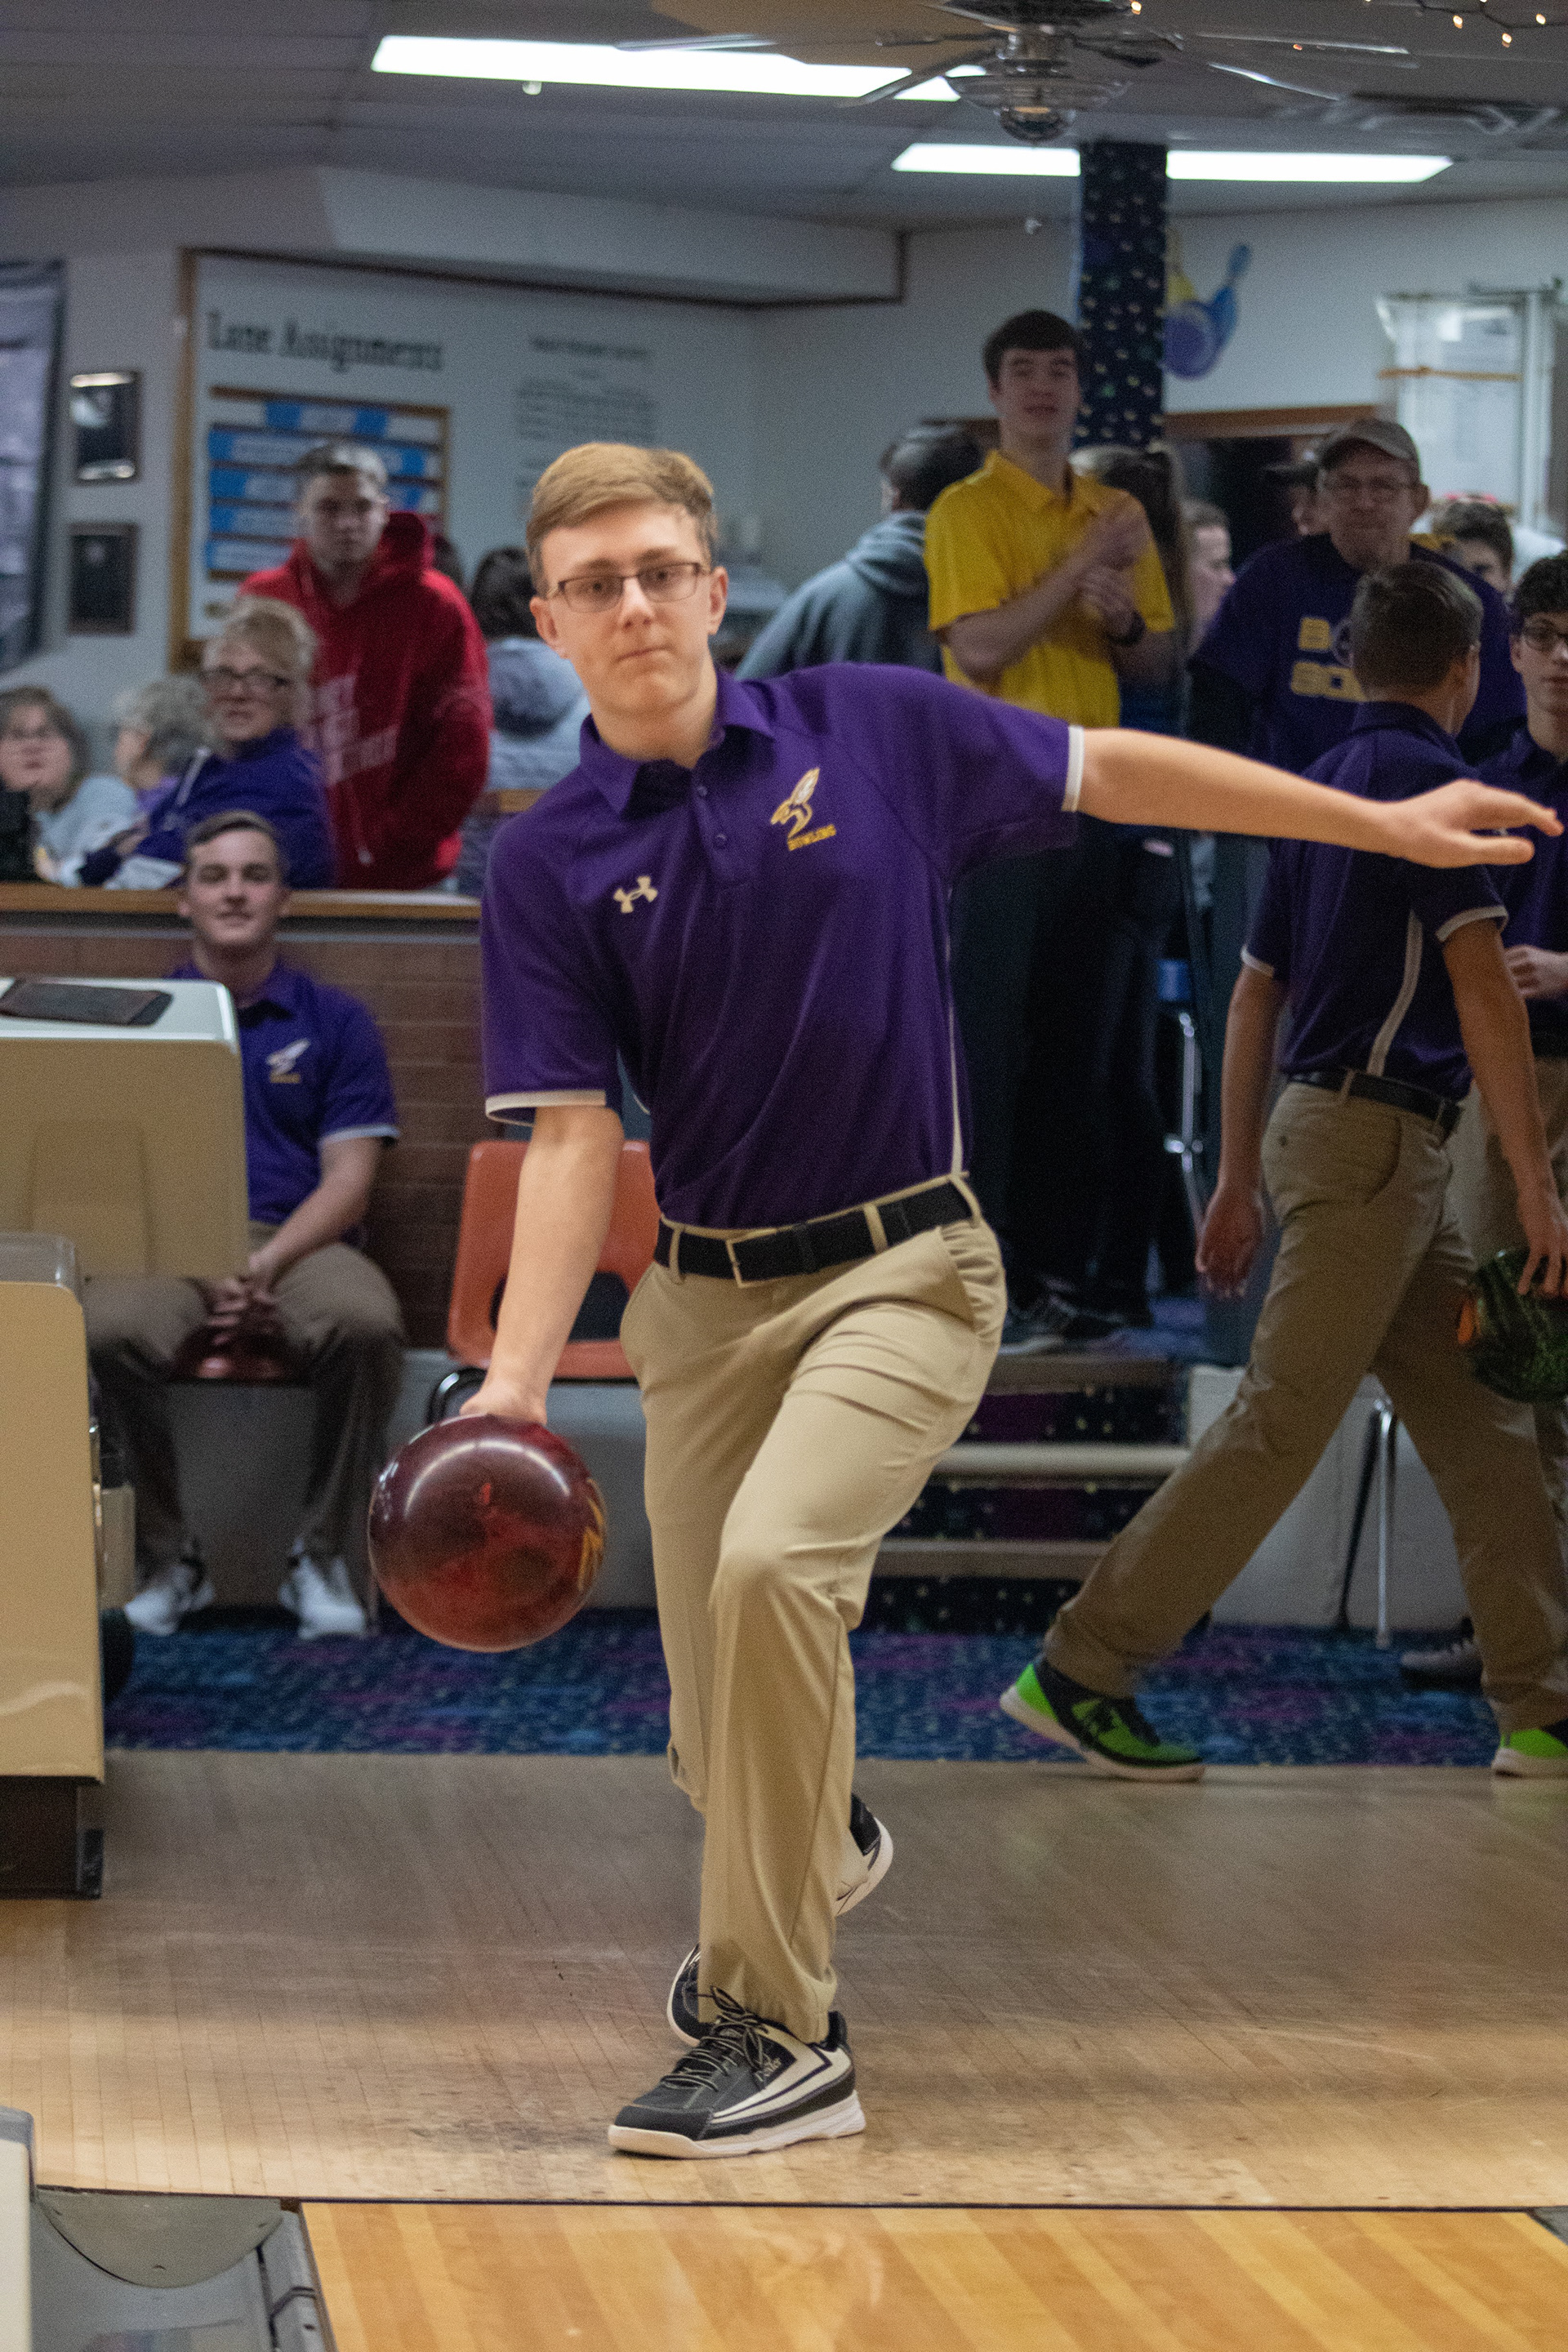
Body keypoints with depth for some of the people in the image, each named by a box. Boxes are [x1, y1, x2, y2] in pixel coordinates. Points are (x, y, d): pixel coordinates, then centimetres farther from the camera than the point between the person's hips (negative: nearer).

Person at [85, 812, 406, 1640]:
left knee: (366, 1322, -35)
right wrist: (206, 1277, -12)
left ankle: (326, 1559, -18)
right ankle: (166, 1556, -16)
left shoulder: (335, 1022, 13)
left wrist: (264, 1264, -14)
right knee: (111, 1328, -35)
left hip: (300, 1239, 0)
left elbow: (349, 1178, 5)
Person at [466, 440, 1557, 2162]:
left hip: (902, 1273, -2)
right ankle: (819, 1850, 45)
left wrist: (1384, 823, 13)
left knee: (774, 1565, -29)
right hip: (708, 1298, 2)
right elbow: (573, 1137, -6)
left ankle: (775, 2034, -18)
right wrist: (517, 1374, -20)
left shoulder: (872, 730, -2)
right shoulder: (549, 866, -2)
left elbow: (1111, 774, 9)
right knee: (723, 1749, 5)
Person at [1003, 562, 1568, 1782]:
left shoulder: (1324, 783, 18)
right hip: (1372, 1127, -10)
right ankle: (1083, 1669, -8)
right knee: (1281, 1422, -9)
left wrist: (1240, 1181, 24)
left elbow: (1255, 993, 20)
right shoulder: (1430, 779, -9)